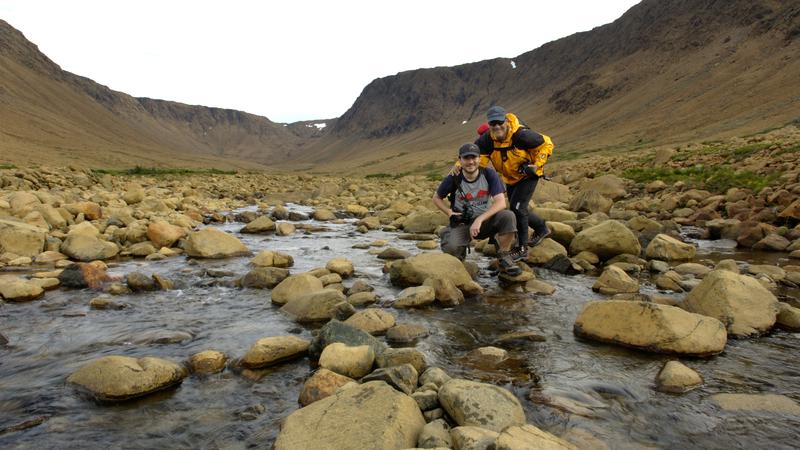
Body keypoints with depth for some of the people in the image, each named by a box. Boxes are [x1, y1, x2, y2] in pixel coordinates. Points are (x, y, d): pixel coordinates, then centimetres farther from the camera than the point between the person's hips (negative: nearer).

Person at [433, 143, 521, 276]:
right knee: (451, 247, -32)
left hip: (486, 219, 1)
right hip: (462, 222, -1)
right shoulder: (453, 179, -11)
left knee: (508, 216, -30)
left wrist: (479, 220, -30)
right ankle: (461, 253, 10)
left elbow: (501, 202, -19)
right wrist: (450, 213, -12)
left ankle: (504, 259, -10)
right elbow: (436, 198, 5)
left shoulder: (489, 174, -11)